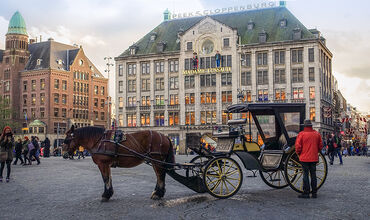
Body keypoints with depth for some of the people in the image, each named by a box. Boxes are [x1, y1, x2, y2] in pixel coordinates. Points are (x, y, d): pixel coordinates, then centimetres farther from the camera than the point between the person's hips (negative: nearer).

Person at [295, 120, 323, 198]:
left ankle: (306, 193, 1)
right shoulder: (317, 134, 3)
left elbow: (298, 146, -10)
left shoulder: (301, 134, -10)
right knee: (313, 175, 10)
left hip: (304, 158, -4)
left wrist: (299, 153, 8)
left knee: (305, 175, 0)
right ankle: (314, 193, 14)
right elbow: (320, 146, 11)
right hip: (314, 158, 4)